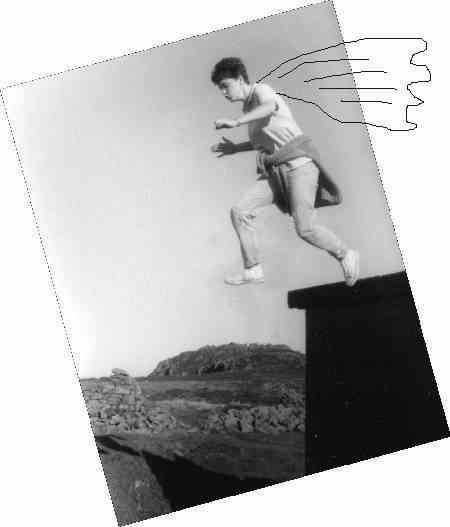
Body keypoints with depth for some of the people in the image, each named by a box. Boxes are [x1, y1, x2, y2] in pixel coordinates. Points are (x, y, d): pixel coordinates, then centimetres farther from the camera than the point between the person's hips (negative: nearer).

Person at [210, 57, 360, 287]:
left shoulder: (261, 91, -7)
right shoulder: (249, 106, 19)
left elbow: (271, 106, -33)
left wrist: (234, 122, -36)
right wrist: (236, 148, 24)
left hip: (298, 164, -9)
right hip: (275, 171, 9)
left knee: (305, 229, -15)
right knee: (240, 211, -7)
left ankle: (345, 255, 8)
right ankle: (253, 270, -2)